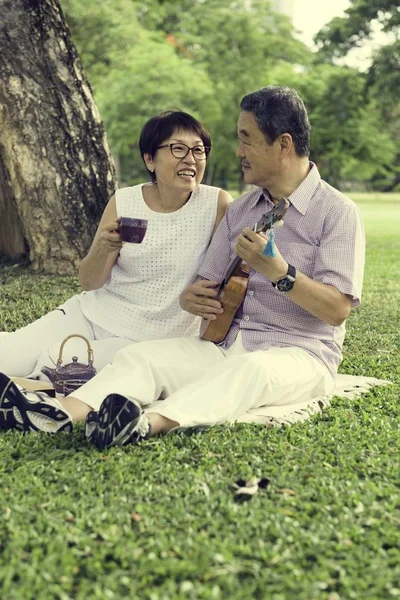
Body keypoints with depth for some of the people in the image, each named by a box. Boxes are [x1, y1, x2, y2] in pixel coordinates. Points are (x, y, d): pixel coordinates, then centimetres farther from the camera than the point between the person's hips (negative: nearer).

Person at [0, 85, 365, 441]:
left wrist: (278, 271, -28)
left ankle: (149, 423, -60)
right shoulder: (240, 210, 15)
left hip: (301, 355, -5)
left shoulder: (336, 211, -5)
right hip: (228, 346, 6)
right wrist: (194, 297, -8)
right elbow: (210, 281, 16)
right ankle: (60, 415, -40)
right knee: (141, 355, -16)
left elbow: (338, 309, -14)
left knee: (251, 369, -39)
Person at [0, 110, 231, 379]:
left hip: (148, 339, -3)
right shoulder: (123, 202, -3)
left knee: (54, 363, -24)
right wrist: (104, 250, -20)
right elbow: (89, 283, 0)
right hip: (91, 314, 3)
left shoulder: (217, 204, -11)